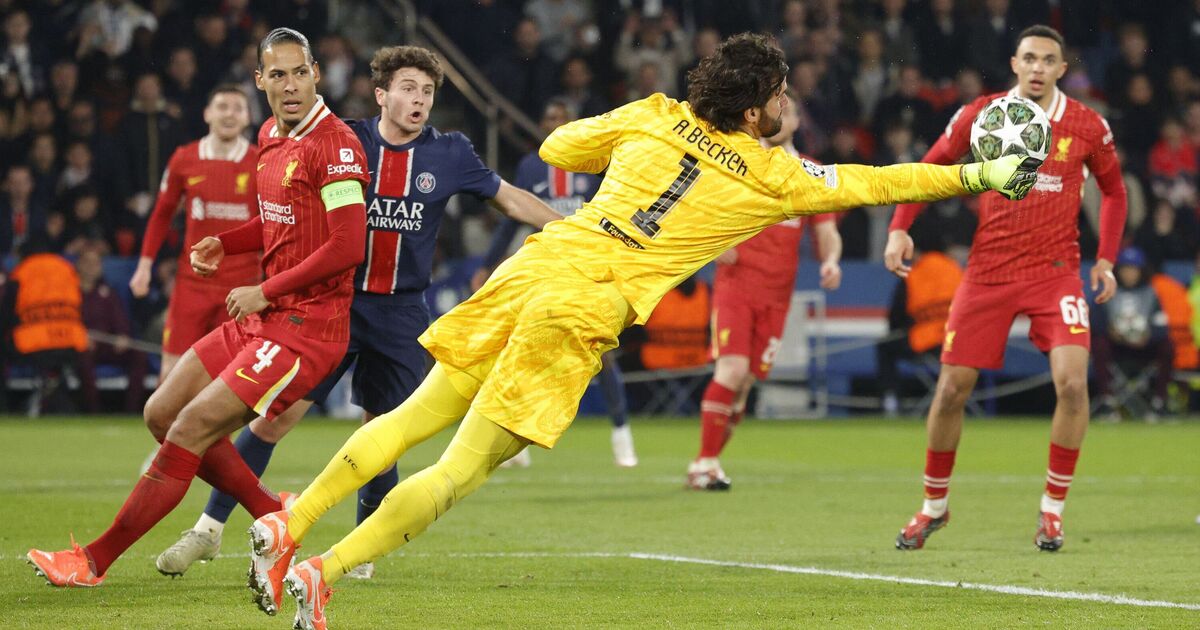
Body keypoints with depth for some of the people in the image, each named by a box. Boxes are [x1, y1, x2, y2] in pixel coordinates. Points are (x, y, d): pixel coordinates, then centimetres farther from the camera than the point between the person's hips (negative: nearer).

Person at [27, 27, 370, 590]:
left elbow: (349, 245, -21)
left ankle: (95, 560, -5)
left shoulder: (334, 144, -16)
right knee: (162, 413, 9)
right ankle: (275, 515, 20)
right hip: (265, 314, 10)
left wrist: (266, 292, -15)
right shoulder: (269, 136, 12)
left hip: (307, 326, -10)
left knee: (192, 427, -13)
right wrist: (223, 244, 6)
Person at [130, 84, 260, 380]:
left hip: (241, 286, -1)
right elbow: (162, 214, 12)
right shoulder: (184, 160, 3)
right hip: (192, 281, 1)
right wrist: (145, 265, 7)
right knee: (173, 369, -3)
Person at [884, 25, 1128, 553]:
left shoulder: (1087, 126, -1)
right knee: (952, 388, 0)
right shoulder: (979, 116, -2)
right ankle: (934, 506, 21)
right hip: (988, 271, 1)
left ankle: (1052, 509, -2)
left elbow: (1113, 189, 14)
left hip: (1056, 272, -1)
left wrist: (1106, 259, 5)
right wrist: (899, 228, -4)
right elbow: (928, 168, 9)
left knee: (1072, 382, -18)